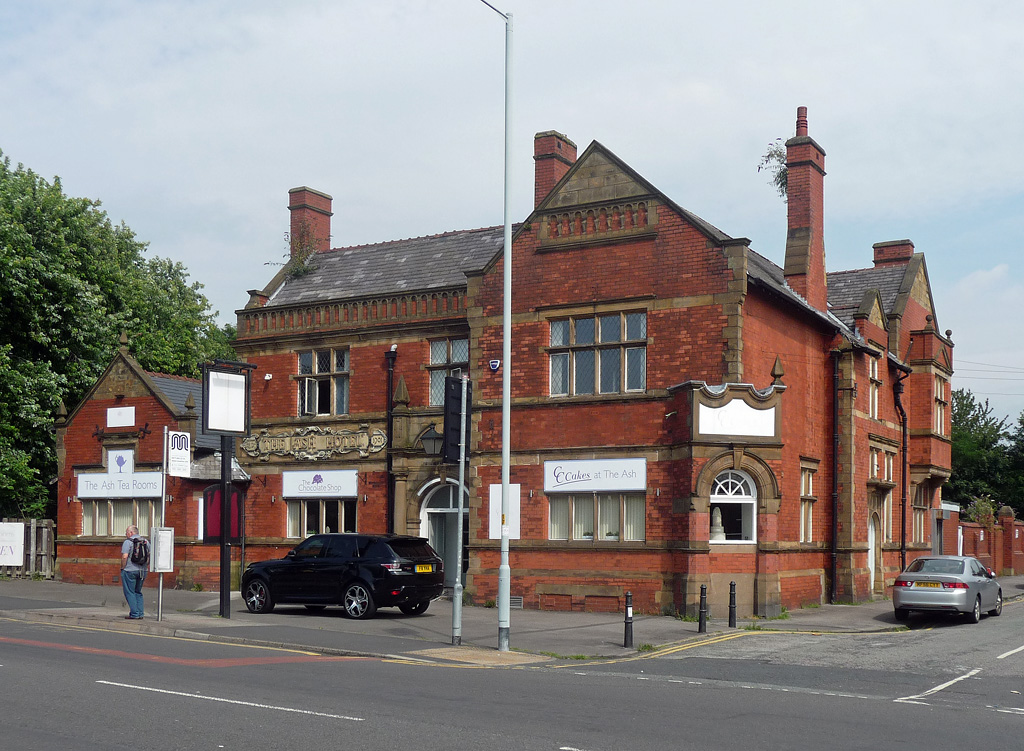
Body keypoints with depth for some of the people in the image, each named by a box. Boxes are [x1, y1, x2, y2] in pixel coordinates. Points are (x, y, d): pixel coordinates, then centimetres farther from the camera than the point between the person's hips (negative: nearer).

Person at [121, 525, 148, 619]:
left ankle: (134, 614, -3)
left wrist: (122, 568, -7)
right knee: (138, 592, 15)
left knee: (130, 593, 1)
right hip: (142, 571, 6)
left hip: (129, 570, -6)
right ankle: (140, 614, 11)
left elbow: (124, 557, -17)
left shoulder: (128, 542, -9)